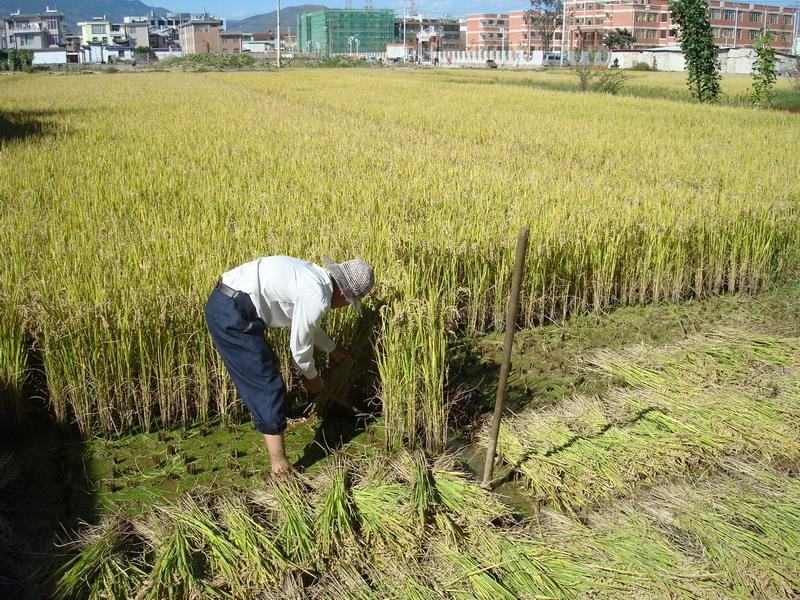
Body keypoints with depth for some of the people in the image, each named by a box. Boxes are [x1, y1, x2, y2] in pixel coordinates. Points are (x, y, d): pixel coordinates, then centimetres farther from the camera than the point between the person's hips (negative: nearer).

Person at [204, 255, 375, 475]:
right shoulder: (318, 297, -15)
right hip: (232, 315, -10)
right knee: (269, 388, -5)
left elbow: (306, 323, 32)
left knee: (265, 367, 30)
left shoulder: (313, 275, 14)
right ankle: (279, 466, 0)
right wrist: (312, 377, 14)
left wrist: (333, 349, 44)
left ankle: (264, 419, 54)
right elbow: (299, 346, -5)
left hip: (223, 302, 10)